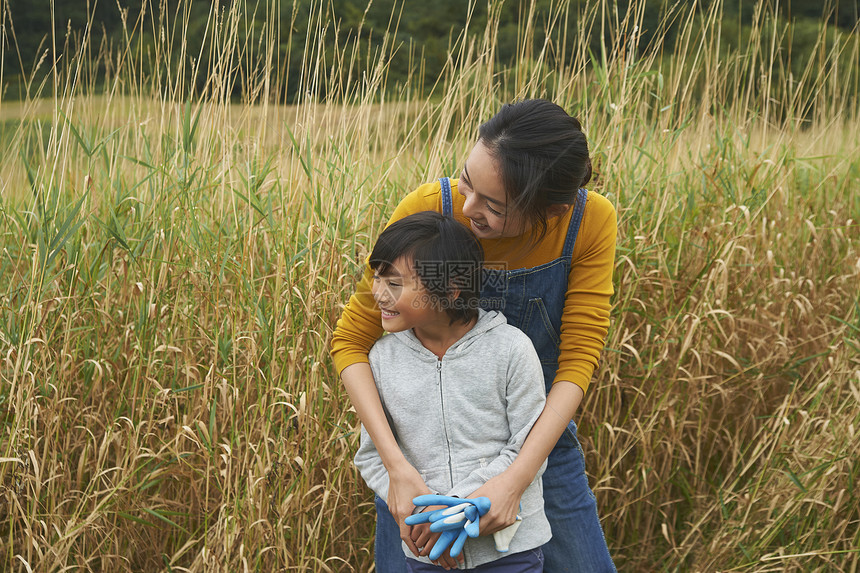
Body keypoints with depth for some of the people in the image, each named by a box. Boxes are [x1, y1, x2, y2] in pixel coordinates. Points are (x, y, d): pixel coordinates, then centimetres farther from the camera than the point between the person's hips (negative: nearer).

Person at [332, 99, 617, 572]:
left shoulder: (592, 222, -21)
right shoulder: (428, 210, -25)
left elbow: (578, 357, -20)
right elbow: (352, 339, -20)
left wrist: (517, 478, -30)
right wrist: (398, 466, -30)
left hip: (540, 435, 1)